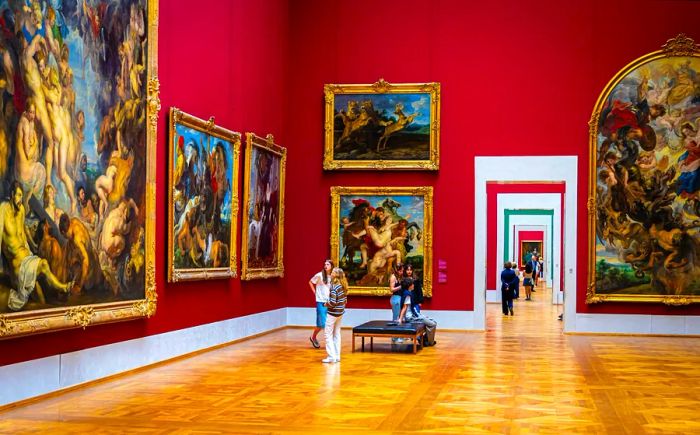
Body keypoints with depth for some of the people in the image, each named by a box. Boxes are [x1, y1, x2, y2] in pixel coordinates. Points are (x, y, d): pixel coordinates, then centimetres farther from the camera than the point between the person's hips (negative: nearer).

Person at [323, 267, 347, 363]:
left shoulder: (334, 286, -19)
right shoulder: (343, 286, 5)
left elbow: (332, 302, -23)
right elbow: (345, 300, 12)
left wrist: (326, 304, -5)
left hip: (333, 313, -8)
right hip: (341, 312, 8)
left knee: (328, 334, 0)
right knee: (336, 334, 15)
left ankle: (331, 357, -3)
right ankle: (337, 356, 18)